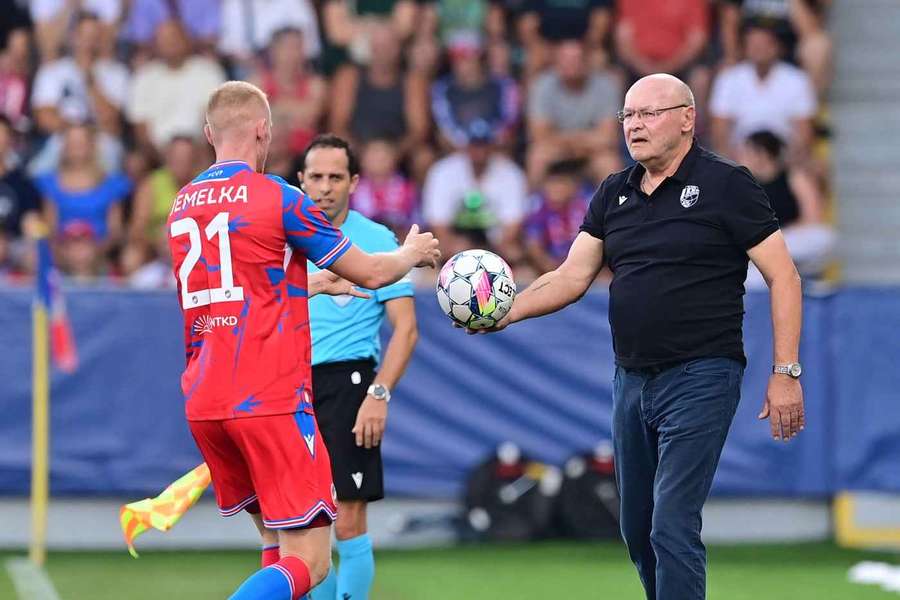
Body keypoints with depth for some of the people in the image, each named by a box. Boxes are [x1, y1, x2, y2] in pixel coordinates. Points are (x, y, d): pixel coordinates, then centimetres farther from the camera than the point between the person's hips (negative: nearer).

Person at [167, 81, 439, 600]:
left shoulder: (183, 205, 13)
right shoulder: (277, 197, -7)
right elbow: (371, 273, 2)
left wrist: (314, 283, 43)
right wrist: (414, 253, 24)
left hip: (203, 402, 7)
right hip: (272, 399, -7)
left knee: (279, 543, 19)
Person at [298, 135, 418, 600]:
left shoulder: (376, 241, -3)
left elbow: (406, 328, -6)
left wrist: (379, 394, -17)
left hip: (347, 383, -5)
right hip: (292, 388, 5)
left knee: (347, 523, -10)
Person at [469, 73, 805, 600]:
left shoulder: (726, 185, -6)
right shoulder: (614, 195, 12)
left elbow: (783, 277, -7)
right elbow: (573, 277, 9)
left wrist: (786, 373, -13)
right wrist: (507, 312, -8)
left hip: (699, 378, -7)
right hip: (632, 379, 7)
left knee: (672, 529, -15)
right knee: (638, 531, 13)